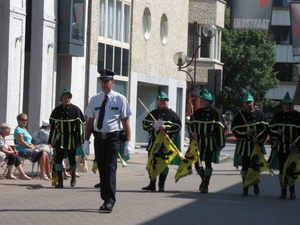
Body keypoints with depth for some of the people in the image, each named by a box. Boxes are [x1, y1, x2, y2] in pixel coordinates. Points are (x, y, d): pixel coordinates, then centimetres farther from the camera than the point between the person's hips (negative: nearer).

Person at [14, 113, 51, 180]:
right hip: (23, 150, -9)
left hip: (29, 149, 9)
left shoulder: (24, 129, 25)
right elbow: (21, 142, -16)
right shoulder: (18, 129, -5)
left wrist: (34, 146, 6)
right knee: (43, 154, -23)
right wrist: (32, 147, -14)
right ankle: (42, 174, -21)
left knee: (45, 154, -9)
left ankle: (48, 173, -11)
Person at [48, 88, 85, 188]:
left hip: (71, 139, -2)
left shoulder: (75, 109, -2)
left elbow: (80, 126, -1)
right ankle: (60, 181, 1)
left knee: (72, 159, 3)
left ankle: (73, 175, 31)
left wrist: (79, 141, -5)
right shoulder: (57, 111, 4)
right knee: (58, 159, -4)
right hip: (60, 138, 2)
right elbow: (53, 126, 9)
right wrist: (52, 141, 6)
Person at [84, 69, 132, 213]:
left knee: (110, 168, -11)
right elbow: (90, 121, 11)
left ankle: (110, 201, -10)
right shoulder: (95, 99, 8)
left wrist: (128, 142, -7)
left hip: (113, 137, -4)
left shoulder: (120, 99, -1)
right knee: (101, 169, 10)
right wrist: (86, 141, 7)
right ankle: (105, 199, 20)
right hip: (99, 137, 4)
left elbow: (125, 121, -2)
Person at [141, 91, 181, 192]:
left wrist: (166, 128, -16)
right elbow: (145, 124, 8)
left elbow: (177, 126, -4)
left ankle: (161, 185, 4)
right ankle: (152, 185, 15)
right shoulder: (153, 113, 14)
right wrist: (152, 126, -12)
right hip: (153, 142, 3)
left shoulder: (172, 114, 5)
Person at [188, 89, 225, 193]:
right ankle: (204, 180, 30)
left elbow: (220, 128, -5)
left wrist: (220, 144, -9)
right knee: (196, 162, 5)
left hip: (210, 142, -4)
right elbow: (191, 124, 18)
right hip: (198, 141, 5)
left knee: (208, 163, -3)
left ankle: (205, 185, 4)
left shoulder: (215, 112, -5)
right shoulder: (197, 112, 9)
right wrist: (192, 132, -5)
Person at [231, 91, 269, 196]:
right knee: (245, 166, -1)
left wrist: (258, 138, -10)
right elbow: (234, 129, 0)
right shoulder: (240, 115, 2)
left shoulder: (259, 114, 3)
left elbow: (266, 127, 1)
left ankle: (255, 184, 29)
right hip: (244, 144, -1)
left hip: (257, 144, 1)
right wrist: (245, 133, -14)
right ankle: (245, 187, 5)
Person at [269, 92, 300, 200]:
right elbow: (270, 130, 8)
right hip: (281, 147, 2)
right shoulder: (277, 116, 4)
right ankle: (283, 191, 12)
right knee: (282, 169, 5)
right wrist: (277, 133, -14)